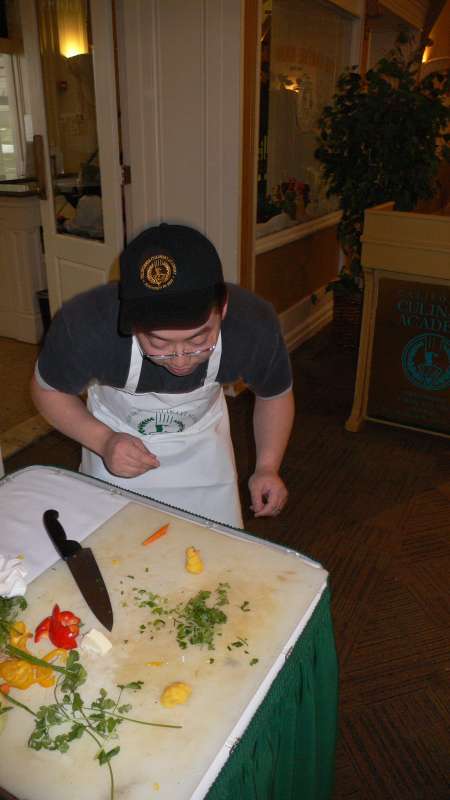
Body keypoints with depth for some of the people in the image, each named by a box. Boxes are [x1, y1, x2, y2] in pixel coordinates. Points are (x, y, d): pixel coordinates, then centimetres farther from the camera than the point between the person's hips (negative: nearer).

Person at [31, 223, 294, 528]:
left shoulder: (255, 324, -31)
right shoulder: (83, 324, -36)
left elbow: (275, 395, -9)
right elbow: (48, 390, -14)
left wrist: (268, 466, -20)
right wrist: (103, 441, -29)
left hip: (203, 445, 1)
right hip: (116, 440, 0)